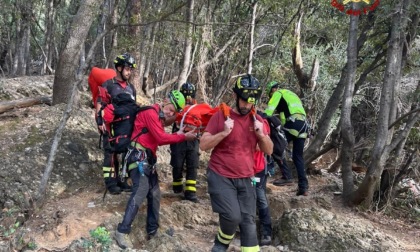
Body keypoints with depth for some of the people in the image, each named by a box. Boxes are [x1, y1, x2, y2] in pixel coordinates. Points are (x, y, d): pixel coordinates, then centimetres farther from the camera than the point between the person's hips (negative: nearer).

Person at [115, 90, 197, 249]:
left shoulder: (159, 117, 22)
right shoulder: (151, 112, -10)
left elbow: (159, 139, 16)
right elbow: (161, 138, -17)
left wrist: (177, 134, 4)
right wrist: (183, 137, -11)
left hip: (148, 159, 11)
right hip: (139, 156, -11)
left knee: (154, 193, 10)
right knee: (141, 189, -23)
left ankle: (152, 230, 19)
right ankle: (122, 231, -24)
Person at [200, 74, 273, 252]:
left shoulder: (257, 120, 6)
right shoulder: (221, 115, -6)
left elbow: (269, 150, 7)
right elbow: (203, 145, -9)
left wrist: (261, 134, -12)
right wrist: (224, 132, -22)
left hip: (245, 179, 4)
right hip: (221, 177, -4)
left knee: (248, 222, 0)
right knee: (232, 216, -17)